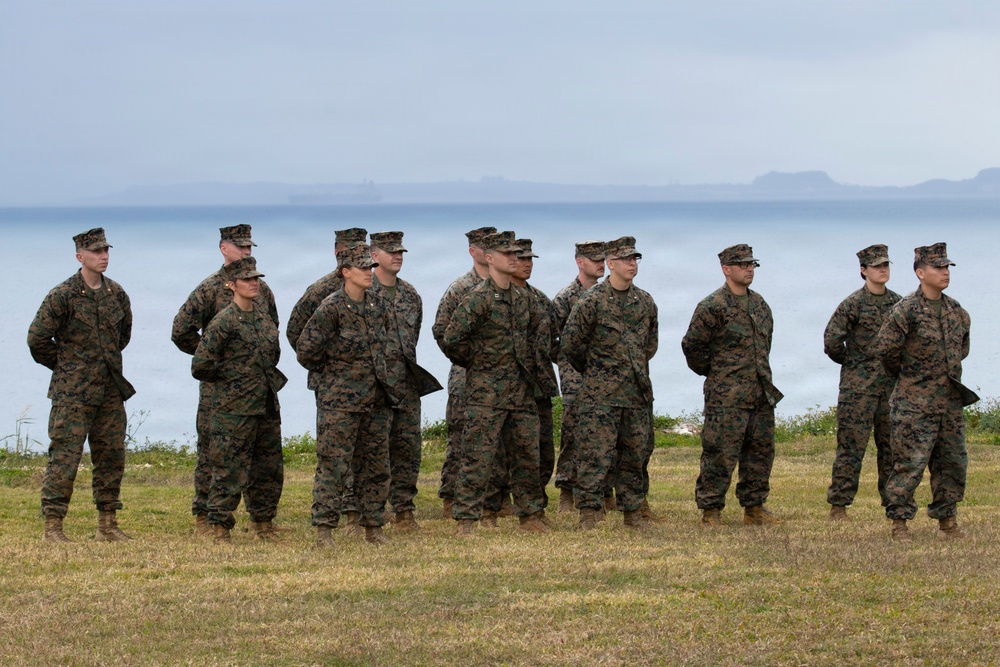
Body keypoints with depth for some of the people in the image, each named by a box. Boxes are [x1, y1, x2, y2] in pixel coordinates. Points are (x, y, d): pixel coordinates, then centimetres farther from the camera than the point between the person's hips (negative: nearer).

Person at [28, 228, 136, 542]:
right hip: (72, 394, -6)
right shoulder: (62, 296, -11)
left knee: (112, 457, 8)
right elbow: (37, 339, -6)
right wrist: (65, 366, 2)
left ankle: (108, 525, 16)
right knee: (64, 457, -7)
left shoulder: (116, 293, 7)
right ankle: (53, 525, -3)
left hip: (110, 390, 6)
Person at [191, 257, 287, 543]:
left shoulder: (264, 317, 11)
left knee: (270, 468, 11)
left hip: (266, 405, 7)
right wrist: (226, 379, 0)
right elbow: (201, 366, -13)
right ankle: (220, 527, 3)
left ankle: (264, 524, 22)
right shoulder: (224, 321, -12)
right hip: (233, 409, -7)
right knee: (230, 469, -5)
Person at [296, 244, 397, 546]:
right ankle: (324, 530, -3)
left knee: (376, 465, 10)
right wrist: (332, 372, 0)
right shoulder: (331, 308, -12)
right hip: (340, 402, -7)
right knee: (334, 466, -6)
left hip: (376, 399, 7)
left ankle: (373, 527, 17)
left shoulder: (377, 304, 8)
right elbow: (307, 351, -10)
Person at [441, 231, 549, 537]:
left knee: (527, 454, 10)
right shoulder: (478, 298, -12)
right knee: (478, 457, -7)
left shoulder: (523, 297, 11)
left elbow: (535, 330, 31)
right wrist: (476, 361, -5)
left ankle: (530, 515, 20)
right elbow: (452, 339, -17)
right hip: (487, 391, -7)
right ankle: (466, 520, -4)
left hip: (522, 389, 7)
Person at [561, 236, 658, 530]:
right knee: (596, 454, -7)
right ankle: (588, 514, -4)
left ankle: (633, 512, 18)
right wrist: (593, 371, 7)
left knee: (635, 455, 10)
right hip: (600, 395, -5)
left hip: (637, 392, 5)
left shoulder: (645, 301, 9)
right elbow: (570, 342, -5)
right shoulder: (592, 300, -8)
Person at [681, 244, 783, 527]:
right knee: (720, 454, -7)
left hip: (761, 395, 7)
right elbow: (692, 346, -7)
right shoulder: (712, 306, -10)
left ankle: (754, 508, 19)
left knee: (761, 453, 10)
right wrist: (712, 371, 2)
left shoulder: (759, 304, 14)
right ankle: (710, 511, -1)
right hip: (726, 397, -7)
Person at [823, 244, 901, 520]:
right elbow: (832, 341, -8)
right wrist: (853, 362, 3)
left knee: (892, 446, 7)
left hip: (892, 385, 5)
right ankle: (838, 505, -1)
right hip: (858, 386, -5)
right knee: (852, 446, -5)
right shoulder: (853, 304, -7)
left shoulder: (898, 303, 9)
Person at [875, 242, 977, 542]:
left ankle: (948, 521, 20)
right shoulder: (907, 309, -11)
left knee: (953, 462, 10)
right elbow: (885, 348, -10)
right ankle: (899, 523, 0)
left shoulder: (956, 311, 10)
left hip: (950, 401, 7)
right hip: (915, 402, -7)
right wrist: (906, 373, 3)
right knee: (910, 463, -6)